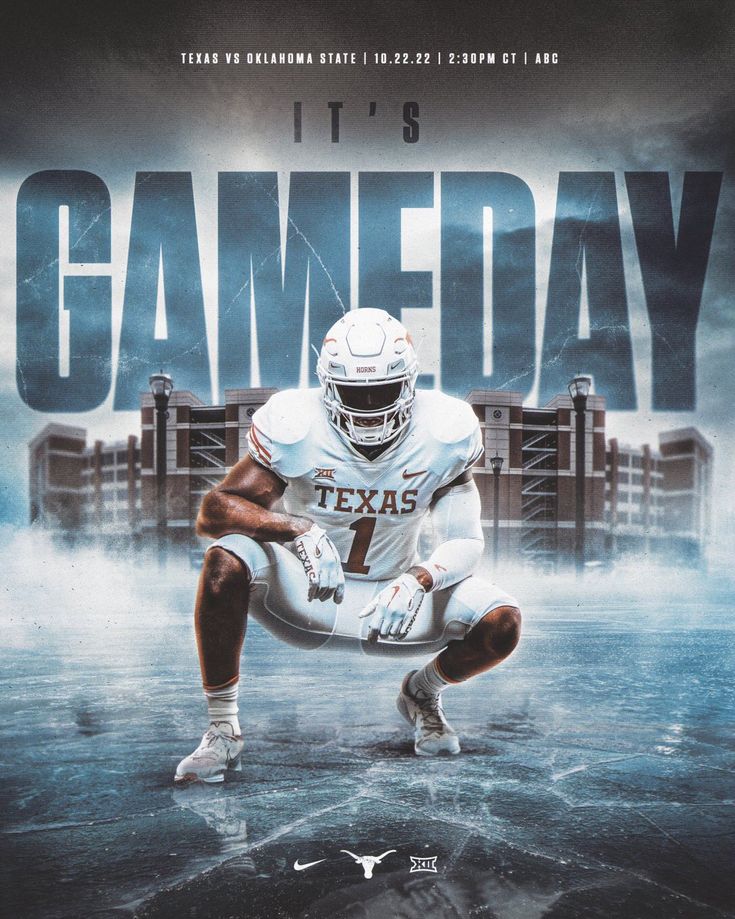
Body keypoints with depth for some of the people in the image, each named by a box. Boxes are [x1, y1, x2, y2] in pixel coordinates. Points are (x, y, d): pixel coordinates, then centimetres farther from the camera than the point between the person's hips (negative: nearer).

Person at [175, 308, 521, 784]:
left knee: (502, 624, -20)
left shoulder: (443, 433, -15)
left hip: (394, 596, 2)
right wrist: (298, 528, -43)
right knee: (226, 562, -33)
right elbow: (216, 510, -25)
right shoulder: (297, 426, -20)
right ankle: (222, 730, -14)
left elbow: (465, 540, -13)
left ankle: (423, 692, 16)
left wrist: (419, 581, -34)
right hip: (305, 592, -2)